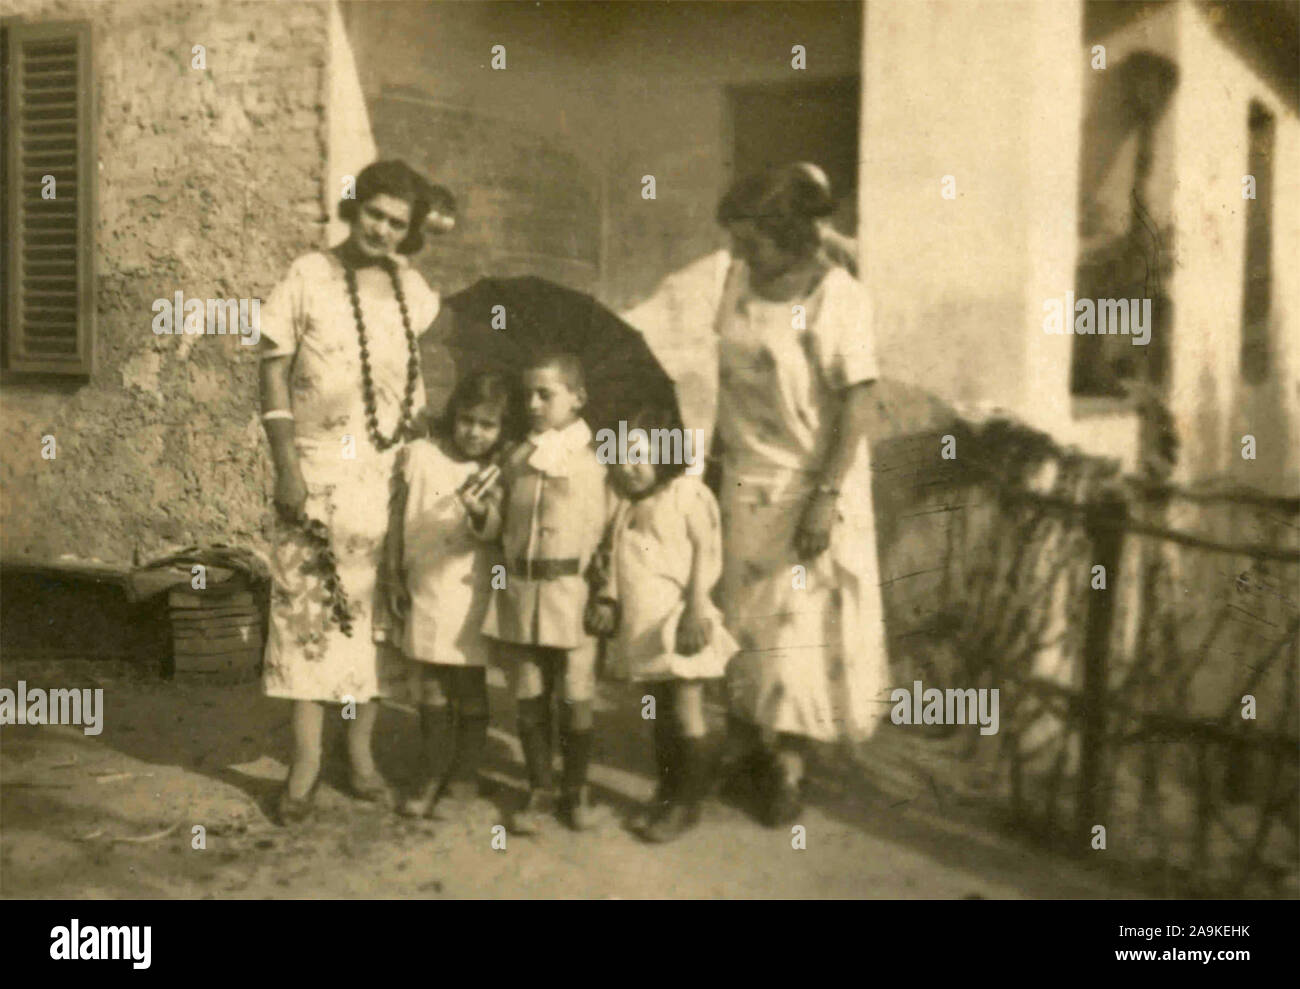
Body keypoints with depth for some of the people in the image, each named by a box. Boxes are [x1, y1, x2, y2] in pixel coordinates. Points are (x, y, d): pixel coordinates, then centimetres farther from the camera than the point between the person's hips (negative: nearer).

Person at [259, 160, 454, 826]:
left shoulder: (414, 291, 8)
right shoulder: (309, 278, -1)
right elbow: (273, 375, -3)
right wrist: (286, 469, -10)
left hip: (388, 472, 3)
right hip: (316, 468, -3)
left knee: (375, 610, 6)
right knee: (305, 609, -3)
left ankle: (360, 752, 18)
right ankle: (305, 760, 5)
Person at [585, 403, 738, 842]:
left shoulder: (687, 493, -8)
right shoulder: (625, 505, 12)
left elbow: (707, 552, -11)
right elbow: (615, 559, 17)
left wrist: (696, 609, -17)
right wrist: (606, 598, 3)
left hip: (679, 624, -7)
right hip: (642, 625, 7)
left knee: (686, 709, 0)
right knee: (659, 711, 15)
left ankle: (688, 802, 9)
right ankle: (666, 793, 26)